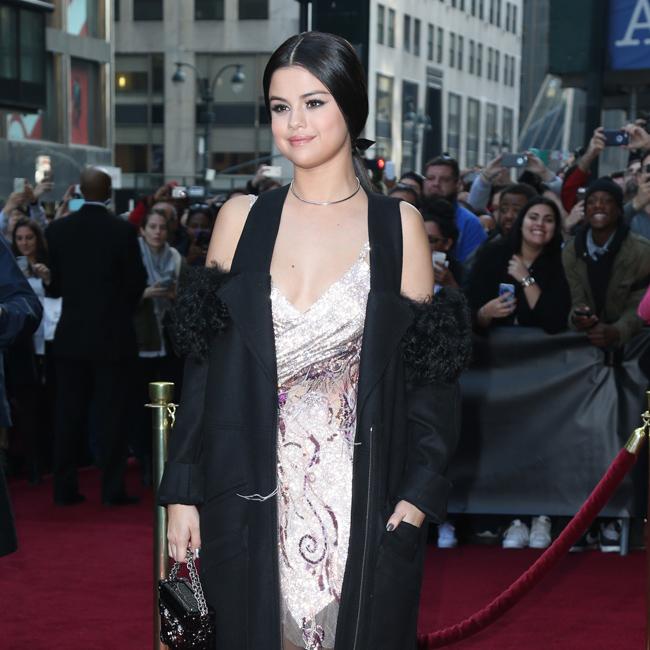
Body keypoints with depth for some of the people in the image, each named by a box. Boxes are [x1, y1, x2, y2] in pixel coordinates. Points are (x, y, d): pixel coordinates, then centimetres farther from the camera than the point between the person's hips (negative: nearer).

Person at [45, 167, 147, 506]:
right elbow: (137, 281, -6)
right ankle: (112, 488, 4)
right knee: (111, 412, 3)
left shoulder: (57, 230, -3)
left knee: (68, 414, 9)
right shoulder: (123, 230, -10)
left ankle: (64, 487, 12)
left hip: (71, 335, 3)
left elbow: (52, 285, 2)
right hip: (113, 335, -2)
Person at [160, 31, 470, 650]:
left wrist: (419, 493, -9)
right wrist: (182, 492, 2)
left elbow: (428, 373, 0)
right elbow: (204, 364, 5)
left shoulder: (397, 225, 1)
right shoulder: (242, 218, 5)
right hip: (253, 498, 1)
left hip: (361, 500, -1)